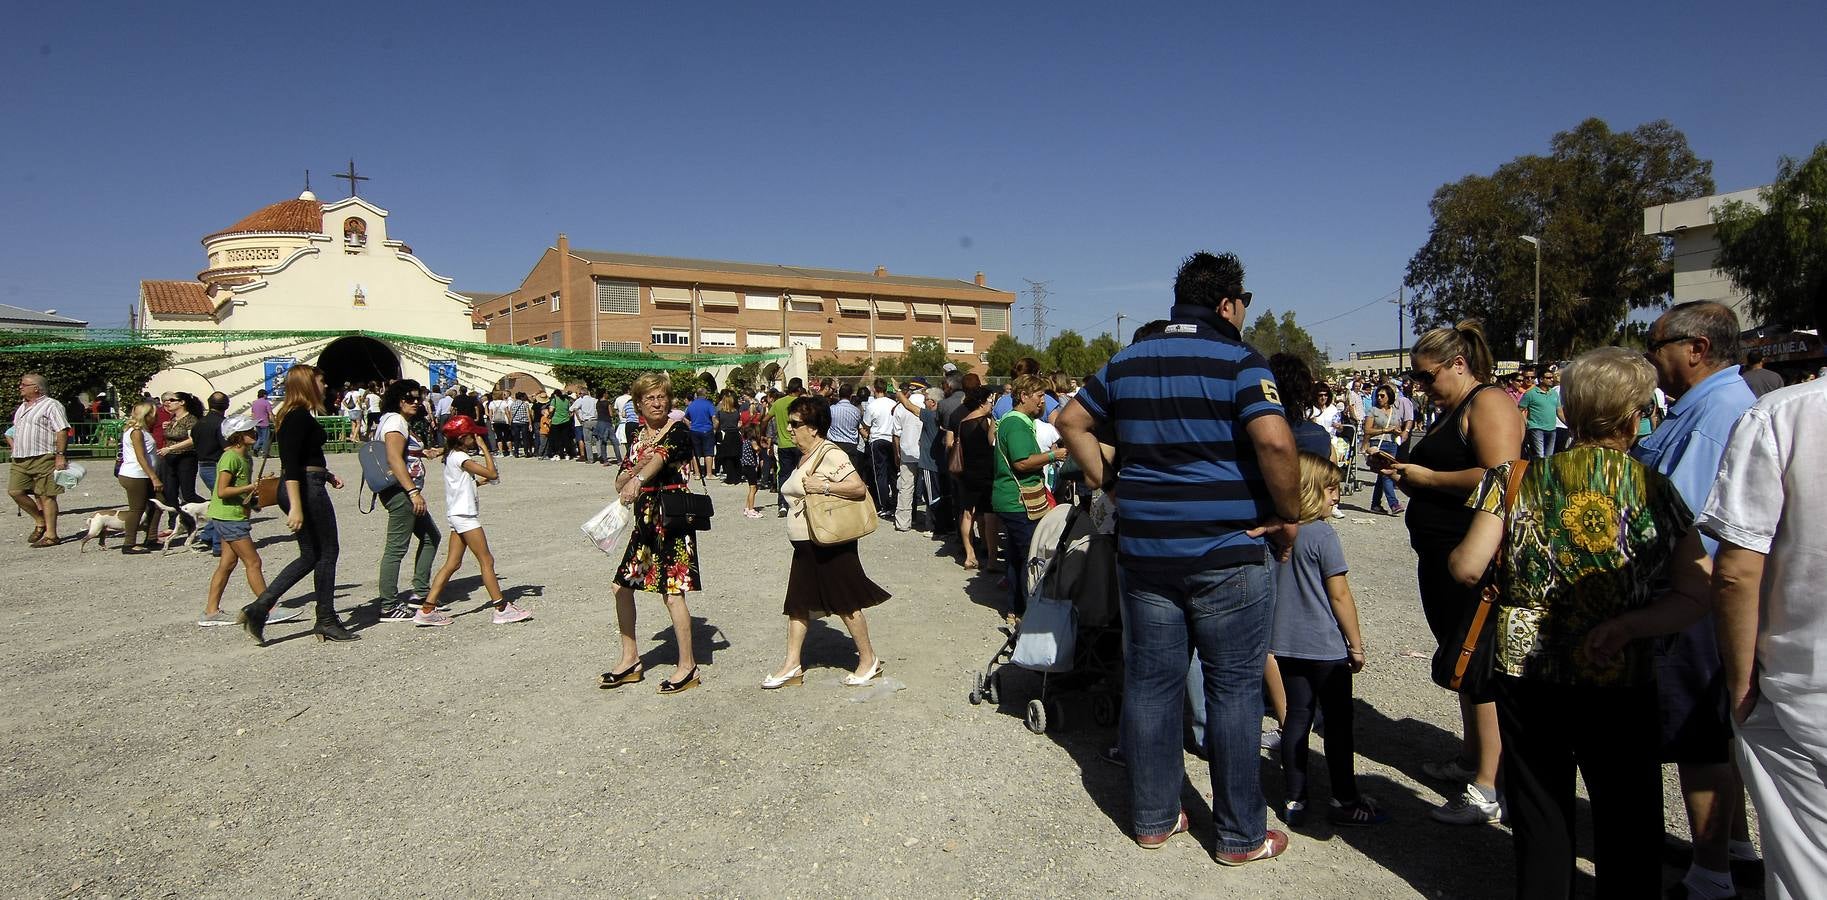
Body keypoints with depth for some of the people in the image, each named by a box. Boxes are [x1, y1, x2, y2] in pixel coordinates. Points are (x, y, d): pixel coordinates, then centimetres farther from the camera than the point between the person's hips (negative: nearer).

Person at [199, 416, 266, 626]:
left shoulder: (245, 457, 13)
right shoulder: (230, 457, -17)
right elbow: (222, 491, -22)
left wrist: (255, 492, 8)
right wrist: (250, 487, -21)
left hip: (233, 517, 10)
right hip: (228, 517, -10)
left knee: (228, 563, 11)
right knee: (253, 562, -7)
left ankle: (211, 611, 17)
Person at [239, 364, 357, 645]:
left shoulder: (296, 415, 13)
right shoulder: (299, 416, -17)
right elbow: (291, 464, -24)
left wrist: (327, 474, 28)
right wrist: (296, 507, -28)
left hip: (302, 487, 10)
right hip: (307, 490, -10)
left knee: (311, 555, 15)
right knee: (327, 551, 2)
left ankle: (258, 608, 9)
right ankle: (326, 621, 11)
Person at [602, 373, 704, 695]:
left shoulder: (677, 433, -8)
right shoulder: (638, 438, 13)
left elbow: (660, 458, -31)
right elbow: (619, 485, 9)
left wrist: (638, 480, -49)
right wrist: (636, 467, -11)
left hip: (672, 520, -8)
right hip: (645, 521, 8)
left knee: (673, 593, -8)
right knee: (622, 587, 10)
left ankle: (688, 666, 6)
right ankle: (630, 659, 25)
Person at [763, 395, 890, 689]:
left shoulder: (830, 454, -17)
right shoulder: (805, 457, 12)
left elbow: (859, 488, -25)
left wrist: (823, 486, -27)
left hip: (829, 546, -9)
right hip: (805, 545, 10)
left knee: (845, 603, 2)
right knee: (798, 602, 11)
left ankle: (869, 660, 16)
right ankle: (792, 665, 19)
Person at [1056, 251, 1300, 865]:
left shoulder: (1127, 362, 9)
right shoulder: (1238, 362, -9)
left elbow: (1071, 423, 15)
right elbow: (1274, 441, -23)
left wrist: (1110, 485, 14)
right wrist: (1289, 516, -10)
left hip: (1144, 552, 5)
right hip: (1228, 554, -5)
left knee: (1150, 684, 12)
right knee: (1233, 691, 7)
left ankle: (1153, 818, 26)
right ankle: (1240, 836, 19)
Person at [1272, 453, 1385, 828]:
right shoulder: (1323, 534, -15)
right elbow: (1339, 594, -13)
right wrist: (1356, 643, -4)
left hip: (1286, 643, 6)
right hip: (1326, 646, -6)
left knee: (1297, 717, 12)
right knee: (1338, 722, 8)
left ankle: (1293, 800, 17)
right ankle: (1345, 800, 21)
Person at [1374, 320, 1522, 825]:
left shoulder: (1488, 403, -11)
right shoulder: (1450, 412, 20)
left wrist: (1427, 477, -15)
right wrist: (1408, 475, 9)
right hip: (1442, 557, 10)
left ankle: (1488, 789, -1)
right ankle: (1471, 758, 31)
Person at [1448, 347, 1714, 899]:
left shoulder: (1517, 480, -5)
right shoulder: (1656, 490, -4)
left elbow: (1467, 569, -10)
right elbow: (1699, 594, -10)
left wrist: (1449, 555, 10)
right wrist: (1624, 627, -9)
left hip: (1524, 672, 1)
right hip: (1620, 679, -1)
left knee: (1539, 817, 16)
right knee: (1629, 823, 17)